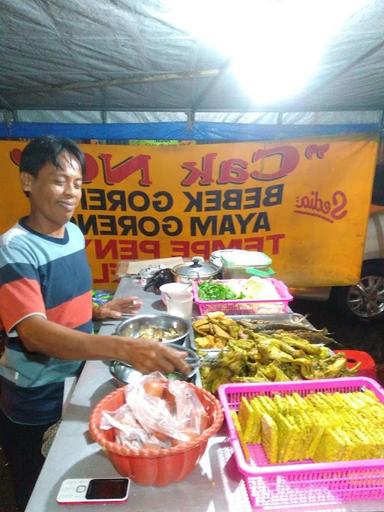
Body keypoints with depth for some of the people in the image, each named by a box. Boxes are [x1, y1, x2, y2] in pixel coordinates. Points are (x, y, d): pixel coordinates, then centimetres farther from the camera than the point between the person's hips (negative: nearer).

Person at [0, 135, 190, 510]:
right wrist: (124, 348, -49)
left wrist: (98, 312, -3)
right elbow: (35, 333, -36)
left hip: (78, 383, 6)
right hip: (35, 405, -6)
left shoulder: (74, 233, -1)